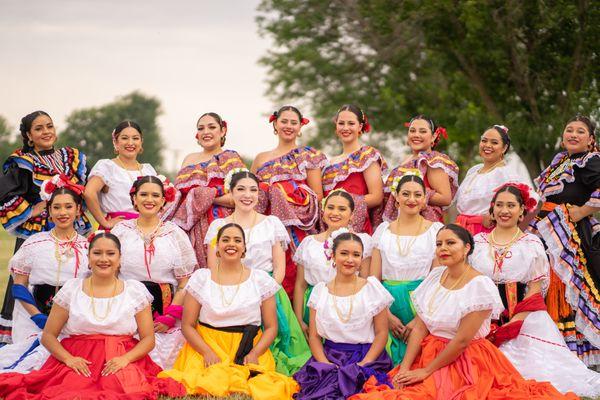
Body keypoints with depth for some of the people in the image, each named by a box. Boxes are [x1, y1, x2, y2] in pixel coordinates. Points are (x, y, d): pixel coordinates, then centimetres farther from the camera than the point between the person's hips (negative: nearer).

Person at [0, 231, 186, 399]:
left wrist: (125, 359, -13)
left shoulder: (135, 290, 9)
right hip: (78, 361, 0)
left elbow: (148, 339, 7)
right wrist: (68, 358, -11)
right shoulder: (71, 289, 9)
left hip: (122, 361, 0)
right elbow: (48, 335, 8)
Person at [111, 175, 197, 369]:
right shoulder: (121, 231, 8)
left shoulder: (175, 234, 7)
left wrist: (170, 317, -8)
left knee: (162, 364, -8)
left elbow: (185, 282, 3)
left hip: (165, 313, 0)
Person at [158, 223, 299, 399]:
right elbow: (187, 326, 5)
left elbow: (271, 327, 8)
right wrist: (208, 353, -11)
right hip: (205, 349, -1)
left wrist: (254, 354, -10)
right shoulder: (201, 278, 8)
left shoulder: (261, 279, 8)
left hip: (249, 352, 1)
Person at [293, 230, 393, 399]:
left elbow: (382, 333, 2)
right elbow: (314, 336, 8)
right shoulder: (320, 291, 11)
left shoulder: (372, 287, 6)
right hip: (329, 357, 2)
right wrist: (326, 365, -10)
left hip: (366, 360, -1)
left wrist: (362, 365, -12)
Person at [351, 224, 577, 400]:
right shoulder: (435, 276, 6)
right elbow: (420, 327, 3)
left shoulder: (480, 286, -14)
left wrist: (426, 372, -13)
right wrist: (405, 367, -8)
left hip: (465, 362, -5)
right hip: (429, 353, 5)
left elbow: (462, 341, -17)